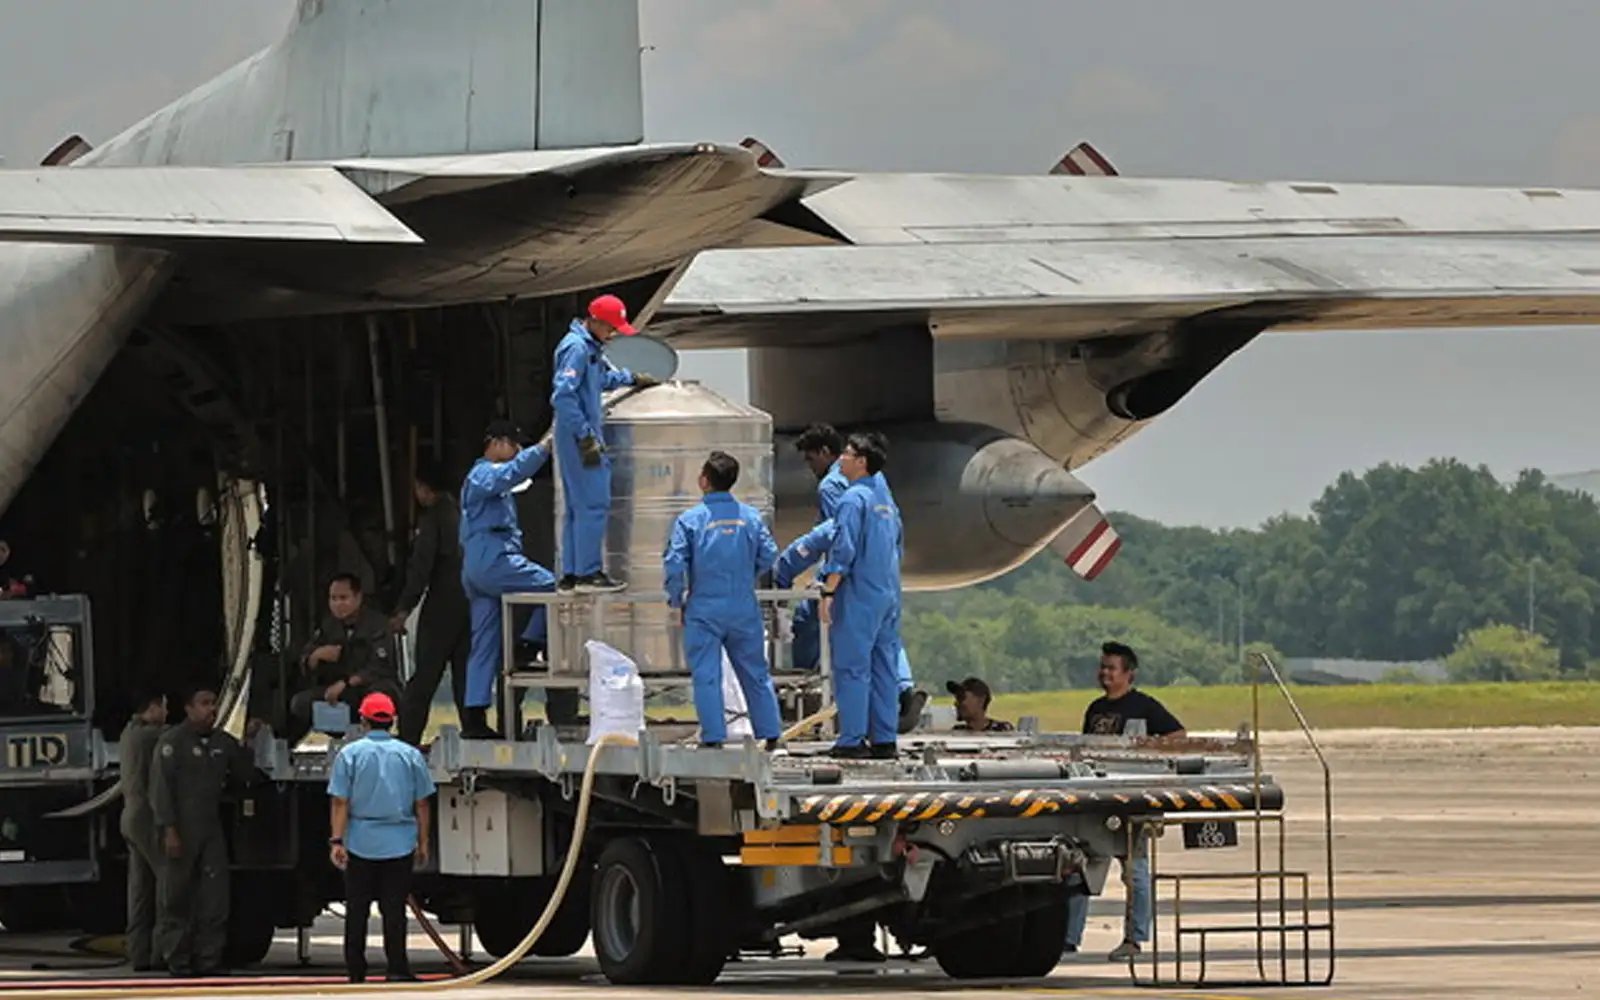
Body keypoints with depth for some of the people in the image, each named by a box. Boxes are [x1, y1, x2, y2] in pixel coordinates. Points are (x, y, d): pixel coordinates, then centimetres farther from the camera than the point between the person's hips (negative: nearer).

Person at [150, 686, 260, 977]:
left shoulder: (223, 743, 14)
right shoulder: (172, 742, -6)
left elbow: (247, 774, 26)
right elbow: (160, 788, -12)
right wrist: (168, 830, -18)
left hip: (211, 830, 6)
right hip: (181, 831, -6)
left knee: (215, 898, 2)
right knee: (175, 899, -1)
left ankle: (208, 959, 7)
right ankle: (177, 961, 4)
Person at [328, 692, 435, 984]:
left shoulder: (350, 754, -3)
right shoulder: (410, 755, 3)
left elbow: (340, 802, -6)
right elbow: (421, 804, 6)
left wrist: (337, 841, -5)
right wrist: (423, 843, 12)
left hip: (360, 842, -1)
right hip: (399, 842, 1)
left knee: (357, 909, 7)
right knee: (394, 908, 1)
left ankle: (355, 970, 11)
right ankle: (396, 968, -4)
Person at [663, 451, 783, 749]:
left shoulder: (690, 520, -10)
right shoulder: (750, 517, -1)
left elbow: (674, 564, -12)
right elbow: (769, 556, 0)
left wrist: (677, 601, 2)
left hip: (704, 610, -3)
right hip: (744, 608, 3)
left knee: (706, 675, 3)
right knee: (755, 672, 13)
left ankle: (713, 737, 0)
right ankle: (770, 733, 16)